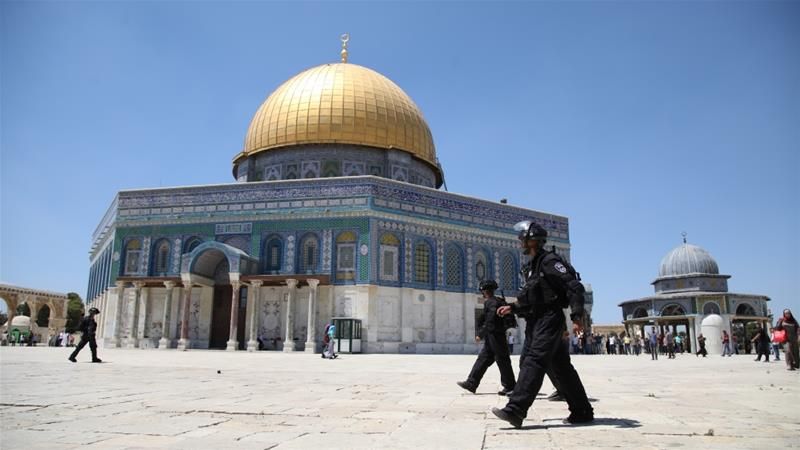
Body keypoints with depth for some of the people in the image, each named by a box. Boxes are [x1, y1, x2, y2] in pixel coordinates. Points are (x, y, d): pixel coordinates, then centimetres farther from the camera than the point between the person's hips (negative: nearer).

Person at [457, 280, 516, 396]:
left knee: (502, 361, -2)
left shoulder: (491, 302, -15)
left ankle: (510, 387, 6)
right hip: (491, 339, 10)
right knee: (483, 359, 9)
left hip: (495, 337, -10)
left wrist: (480, 334, -18)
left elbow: (490, 321, -22)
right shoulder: (497, 302, 15)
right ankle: (471, 383, 11)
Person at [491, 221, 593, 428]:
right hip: (537, 321, 10)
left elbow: (575, 288, -18)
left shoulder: (550, 261, -11)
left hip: (550, 319, -10)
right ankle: (582, 412, 22)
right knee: (561, 367, 13)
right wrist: (512, 308, 14)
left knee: (534, 361, -17)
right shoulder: (532, 266, 18)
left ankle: (515, 410, -23)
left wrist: (577, 316, -26)